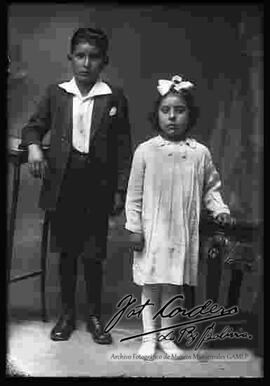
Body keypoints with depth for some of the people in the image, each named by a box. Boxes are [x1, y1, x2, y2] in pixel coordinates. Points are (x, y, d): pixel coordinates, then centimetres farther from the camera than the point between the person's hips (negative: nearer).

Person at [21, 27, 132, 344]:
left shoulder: (114, 98, -1)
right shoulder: (55, 93, 4)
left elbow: (123, 147, 0)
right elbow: (33, 127, 12)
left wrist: (120, 191, -2)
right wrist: (33, 146, -11)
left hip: (97, 187, -1)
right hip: (62, 185, 2)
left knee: (93, 256, 7)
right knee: (66, 253, 12)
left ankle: (94, 315, 25)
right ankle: (67, 312, 28)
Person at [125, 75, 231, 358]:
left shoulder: (200, 153, 0)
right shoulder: (146, 150, -4)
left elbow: (210, 188, 10)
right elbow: (134, 193, -2)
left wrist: (220, 209, -6)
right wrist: (134, 227, -4)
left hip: (183, 234, 1)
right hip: (152, 232, -1)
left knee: (174, 286, 11)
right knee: (150, 286, 8)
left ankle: (166, 336, 27)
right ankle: (149, 336, 25)